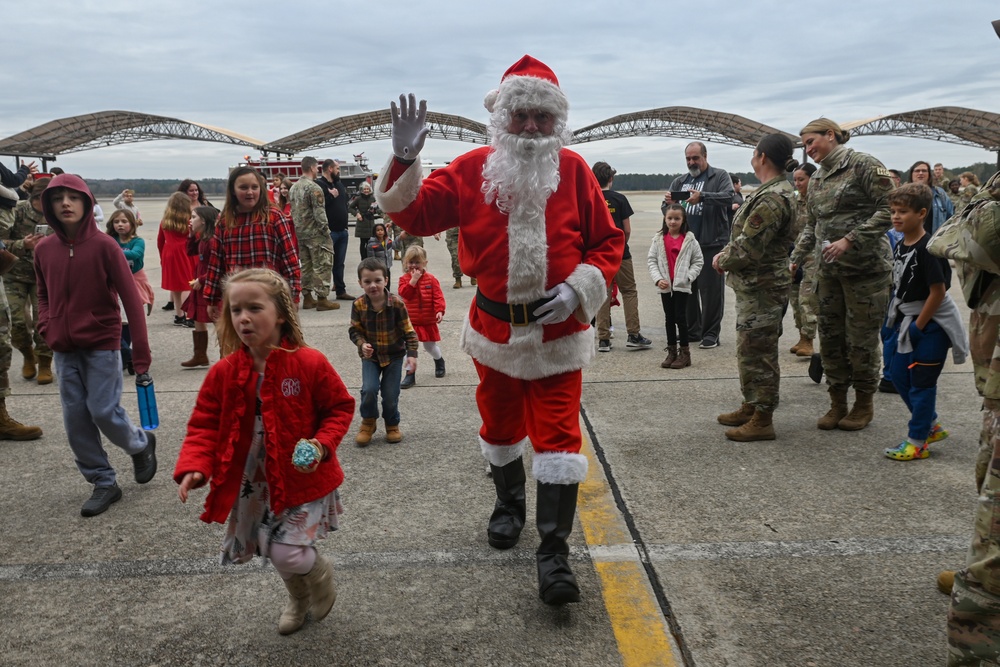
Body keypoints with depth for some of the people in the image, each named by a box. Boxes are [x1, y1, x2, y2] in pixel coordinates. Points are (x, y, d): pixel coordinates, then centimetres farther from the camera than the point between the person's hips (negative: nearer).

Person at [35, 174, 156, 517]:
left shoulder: (104, 245, -11)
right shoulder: (44, 249, 3)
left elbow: (131, 297, -13)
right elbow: (44, 294, 18)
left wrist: (140, 348, -16)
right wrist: (47, 327, 0)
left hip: (102, 345, -5)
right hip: (64, 350, 5)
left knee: (103, 411, -5)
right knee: (75, 420, 5)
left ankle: (141, 444, 27)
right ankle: (103, 483, 20)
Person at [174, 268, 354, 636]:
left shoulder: (310, 363, -18)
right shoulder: (223, 373, -8)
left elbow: (339, 408, -8)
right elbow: (205, 425, -3)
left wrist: (321, 446, -24)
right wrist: (193, 467, -20)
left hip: (302, 478, -4)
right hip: (254, 483, 4)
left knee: (287, 553, -11)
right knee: (275, 552, 19)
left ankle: (321, 572, 26)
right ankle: (298, 596, 52)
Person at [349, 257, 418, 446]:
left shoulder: (396, 303, -18)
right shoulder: (359, 305, -14)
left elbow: (408, 331, -10)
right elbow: (355, 330, -2)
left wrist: (412, 354, -15)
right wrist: (362, 344, -21)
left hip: (394, 355, -1)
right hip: (371, 355, 1)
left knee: (390, 394, 2)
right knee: (369, 389, -16)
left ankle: (392, 425, 30)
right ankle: (368, 423, 11)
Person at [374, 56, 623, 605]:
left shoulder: (574, 171, -3)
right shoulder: (473, 169, -3)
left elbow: (608, 241, 0)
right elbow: (414, 215, -5)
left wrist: (576, 290, -14)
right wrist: (405, 160, -20)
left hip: (558, 329, -2)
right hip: (495, 327, 2)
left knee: (557, 436, -4)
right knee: (500, 425, 19)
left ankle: (554, 552, 3)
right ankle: (509, 504, 46)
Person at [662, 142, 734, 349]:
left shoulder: (720, 176, 2)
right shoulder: (679, 182, 17)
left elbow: (729, 197, -16)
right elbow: (666, 210, 15)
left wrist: (702, 196, -29)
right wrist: (668, 203, -9)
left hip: (711, 244, -5)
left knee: (711, 290, -2)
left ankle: (710, 334, 7)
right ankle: (692, 330, 22)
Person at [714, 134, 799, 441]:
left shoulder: (773, 198, -21)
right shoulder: (775, 191, 13)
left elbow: (750, 247, -23)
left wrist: (723, 261, -7)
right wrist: (726, 253, 5)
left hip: (763, 287, -11)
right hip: (754, 285, 11)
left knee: (758, 351, -3)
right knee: (749, 349, 19)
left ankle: (762, 420, 6)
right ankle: (750, 407, 31)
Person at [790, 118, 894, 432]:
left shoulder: (863, 165, -7)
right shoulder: (816, 179, 14)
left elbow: (888, 208, -14)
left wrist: (850, 240, -21)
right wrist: (795, 258, 8)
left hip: (865, 266, -6)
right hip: (828, 268, 7)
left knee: (861, 338, 1)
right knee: (829, 336, 7)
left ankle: (864, 404, 17)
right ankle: (837, 403, 19)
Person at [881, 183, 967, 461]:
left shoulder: (928, 248, -21)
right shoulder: (900, 246, 5)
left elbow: (938, 291, -21)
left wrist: (918, 326, -17)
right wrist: (897, 319, 11)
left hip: (931, 323, -9)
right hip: (907, 319, 9)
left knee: (921, 381, 0)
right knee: (899, 375, 15)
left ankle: (917, 442, 12)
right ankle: (932, 426, 32)